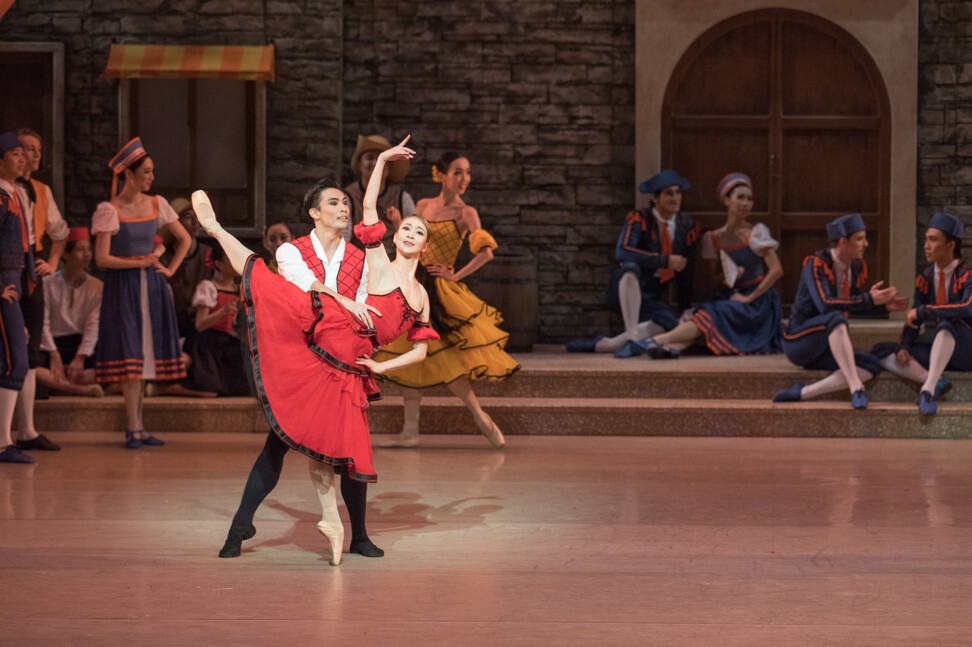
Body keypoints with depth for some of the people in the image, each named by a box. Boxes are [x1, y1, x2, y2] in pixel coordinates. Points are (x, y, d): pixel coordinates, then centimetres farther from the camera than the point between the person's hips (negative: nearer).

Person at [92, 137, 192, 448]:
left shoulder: (157, 204, 7)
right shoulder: (109, 210, -8)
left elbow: (184, 240, 17)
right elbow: (102, 258, -12)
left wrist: (170, 269, 7)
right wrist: (140, 262, -11)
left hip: (152, 286, 5)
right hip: (123, 287, -5)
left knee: (146, 352, 5)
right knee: (130, 354, -7)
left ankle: (137, 426, 11)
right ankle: (134, 429, -5)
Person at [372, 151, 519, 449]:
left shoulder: (466, 213, -6)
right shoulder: (423, 206, 9)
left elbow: (486, 252, -17)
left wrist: (456, 276, -13)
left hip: (439, 291, -6)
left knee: (440, 357, -13)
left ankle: (482, 418, -3)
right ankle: (410, 431, 13)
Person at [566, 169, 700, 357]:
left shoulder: (687, 226, 2)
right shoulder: (640, 219, -10)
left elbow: (687, 274, 9)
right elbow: (622, 252, -29)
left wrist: (686, 312, 10)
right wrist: (664, 260, -31)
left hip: (649, 300, 4)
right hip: (623, 292, -3)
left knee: (670, 323, -33)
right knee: (631, 267, -39)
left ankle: (602, 344, -25)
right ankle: (632, 337, -38)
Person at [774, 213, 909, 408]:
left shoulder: (857, 268, 4)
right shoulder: (816, 263, -19)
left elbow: (855, 305, 18)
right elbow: (826, 305, -32)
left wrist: (882, 306, 1)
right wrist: (869, 299, -32)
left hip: (825, 345, 8)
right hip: (799, 341, -8)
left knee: (872, 366, -16)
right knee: (835, 318, -37)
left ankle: (801, 393, -17)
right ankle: (857, 390, -38)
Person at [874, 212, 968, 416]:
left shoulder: (966, 275, -11)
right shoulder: (925, 278, 5)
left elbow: (967, 308, -31)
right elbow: (913, 319, 5)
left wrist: (923, 311, -29)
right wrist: (903, 347, -15)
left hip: (965, 350, -6)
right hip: (940, 350, 6)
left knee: (947, 322, -38)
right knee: (881, 351, -11)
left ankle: (928, 388, -48)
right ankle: (934, 381, -32)